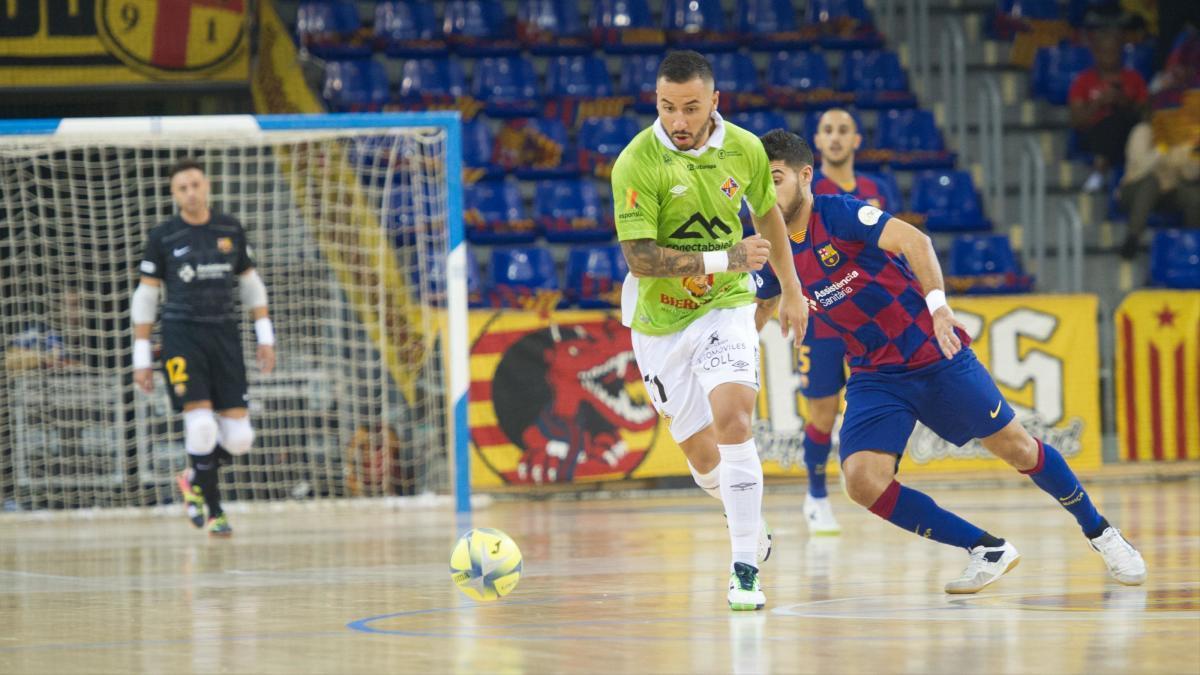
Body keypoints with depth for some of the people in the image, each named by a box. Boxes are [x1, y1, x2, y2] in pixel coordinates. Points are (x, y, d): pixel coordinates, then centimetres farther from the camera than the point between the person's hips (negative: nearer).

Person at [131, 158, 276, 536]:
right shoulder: (163, 238, 0)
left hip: (225, 335, 3)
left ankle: (194, 480, 27)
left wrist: (265, 337, 11)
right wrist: (141, 357, 1)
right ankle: (214, 512, 1)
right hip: (182, 335, -3)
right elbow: (145, 297, 4)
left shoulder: (231, 230, 8)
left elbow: (250, 284, 17)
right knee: (201, 424, -17)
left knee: (238, 437, -3)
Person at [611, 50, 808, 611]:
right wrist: (725, 258, -29)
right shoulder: (637, 163, -19)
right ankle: (746, 519, 41)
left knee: (731, 417, -23)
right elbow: (640, 258, -23)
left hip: (725, 304, 1)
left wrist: (791, 290, 21)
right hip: (659, 321, -1)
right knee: (701, 454, 7)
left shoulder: (744, 149, -6)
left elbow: (767, 214, 14)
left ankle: (745, 569, -19)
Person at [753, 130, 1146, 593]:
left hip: (933, 354, -5)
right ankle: (988, 551, -3)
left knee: (1015, 447, 3)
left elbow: (913, 240, -27)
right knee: (862, 481, -17)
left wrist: (938, 305, -38)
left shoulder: (839, 214, -15)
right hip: (874, 377, 5)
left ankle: (1101, 534, 26)